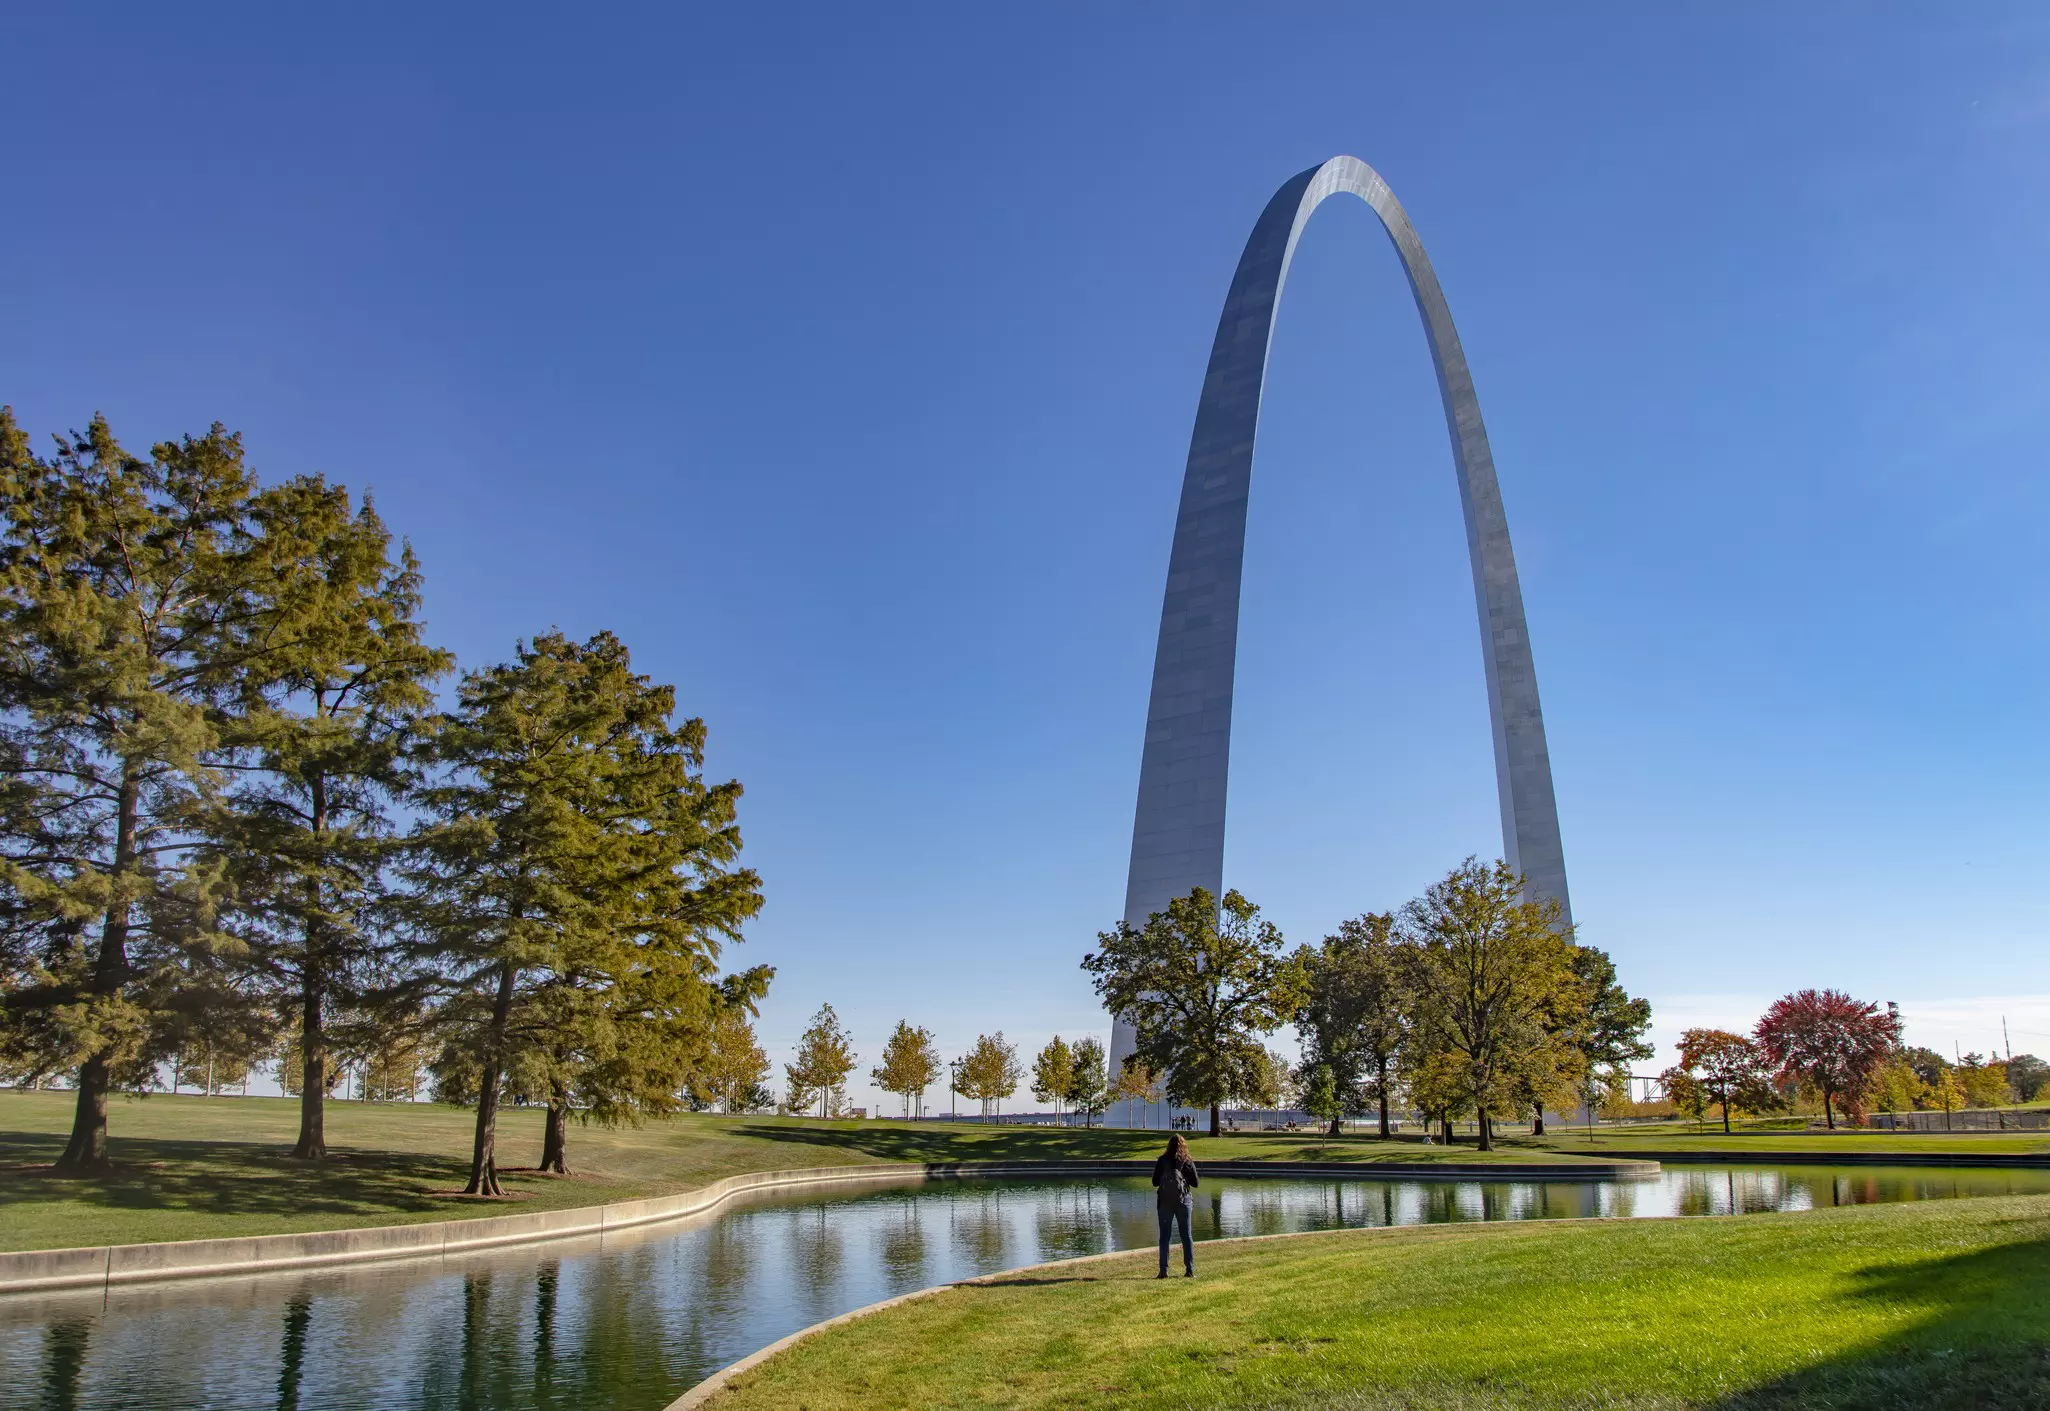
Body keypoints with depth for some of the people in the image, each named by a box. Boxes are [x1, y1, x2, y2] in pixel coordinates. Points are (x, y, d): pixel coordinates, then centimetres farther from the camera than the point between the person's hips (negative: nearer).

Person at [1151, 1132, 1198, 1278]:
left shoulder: (1162, 1161, -4)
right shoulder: (1188, 1162, -3)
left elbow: (1155, 1182, -1)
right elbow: (1195, 1183, 0)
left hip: (1165, 1202, 0)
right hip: (1183, 1201, 1)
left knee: (1164, 1236, 5)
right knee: (1186, 1235, 9)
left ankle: (1163, 1271, 2)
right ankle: (1190, 1270, 6)